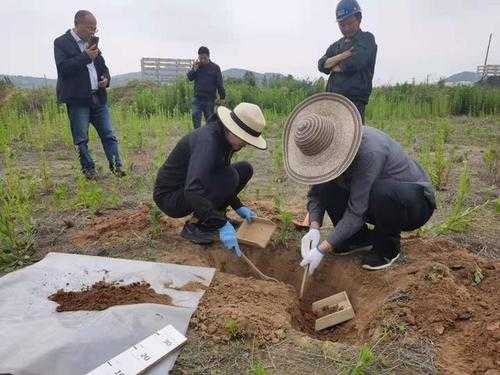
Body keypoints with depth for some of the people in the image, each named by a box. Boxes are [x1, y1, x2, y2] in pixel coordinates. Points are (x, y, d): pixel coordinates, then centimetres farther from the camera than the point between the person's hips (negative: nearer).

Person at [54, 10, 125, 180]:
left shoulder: (91, 42, 17)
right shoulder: (61, 43, -2)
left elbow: (103, 66, 25)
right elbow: (63, 67, -15)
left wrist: (106, 78, 4)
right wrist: (85, 56, -17)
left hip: (98, 97, 5)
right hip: (77, 98, -5)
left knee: (108, 134, 2)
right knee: (81, 139, 1)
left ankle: (116, 166, 6)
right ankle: (88, 169, 12)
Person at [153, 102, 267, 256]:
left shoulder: (224, 139, -2)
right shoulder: (207, 140, -30)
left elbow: (223, 182, 12)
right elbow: (192, 191, -42)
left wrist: (238, 207, 4)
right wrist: (222, 225, -43)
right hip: (169, 196, -8)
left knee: (245, 169, 2)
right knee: (228, 177, -29)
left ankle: (216, 215, 6)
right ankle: (193, 227, -13)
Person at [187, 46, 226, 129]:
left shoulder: (215, 67, -1)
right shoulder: (196, 65, 8)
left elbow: (220, 84, -1)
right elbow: (189, 77, 3)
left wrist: (222, 97, -2)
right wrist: (194, 69, -13)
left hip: (210, 99, -2)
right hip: (197, 98, 2)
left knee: (209, 119, 6)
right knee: (195, 115, -13)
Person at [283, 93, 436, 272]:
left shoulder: (370, 151, -35)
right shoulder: (329, 146, -13)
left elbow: (356, 211, -33)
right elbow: (315, 193, -7)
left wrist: (322, 250, -32)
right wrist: (314, 229, -24)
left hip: (417, 199, -6)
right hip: (378, 200, 6)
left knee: (381, 190, -39)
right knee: (325, 187, -14)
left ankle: (389, 246, -9)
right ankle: (359, 237, 5)